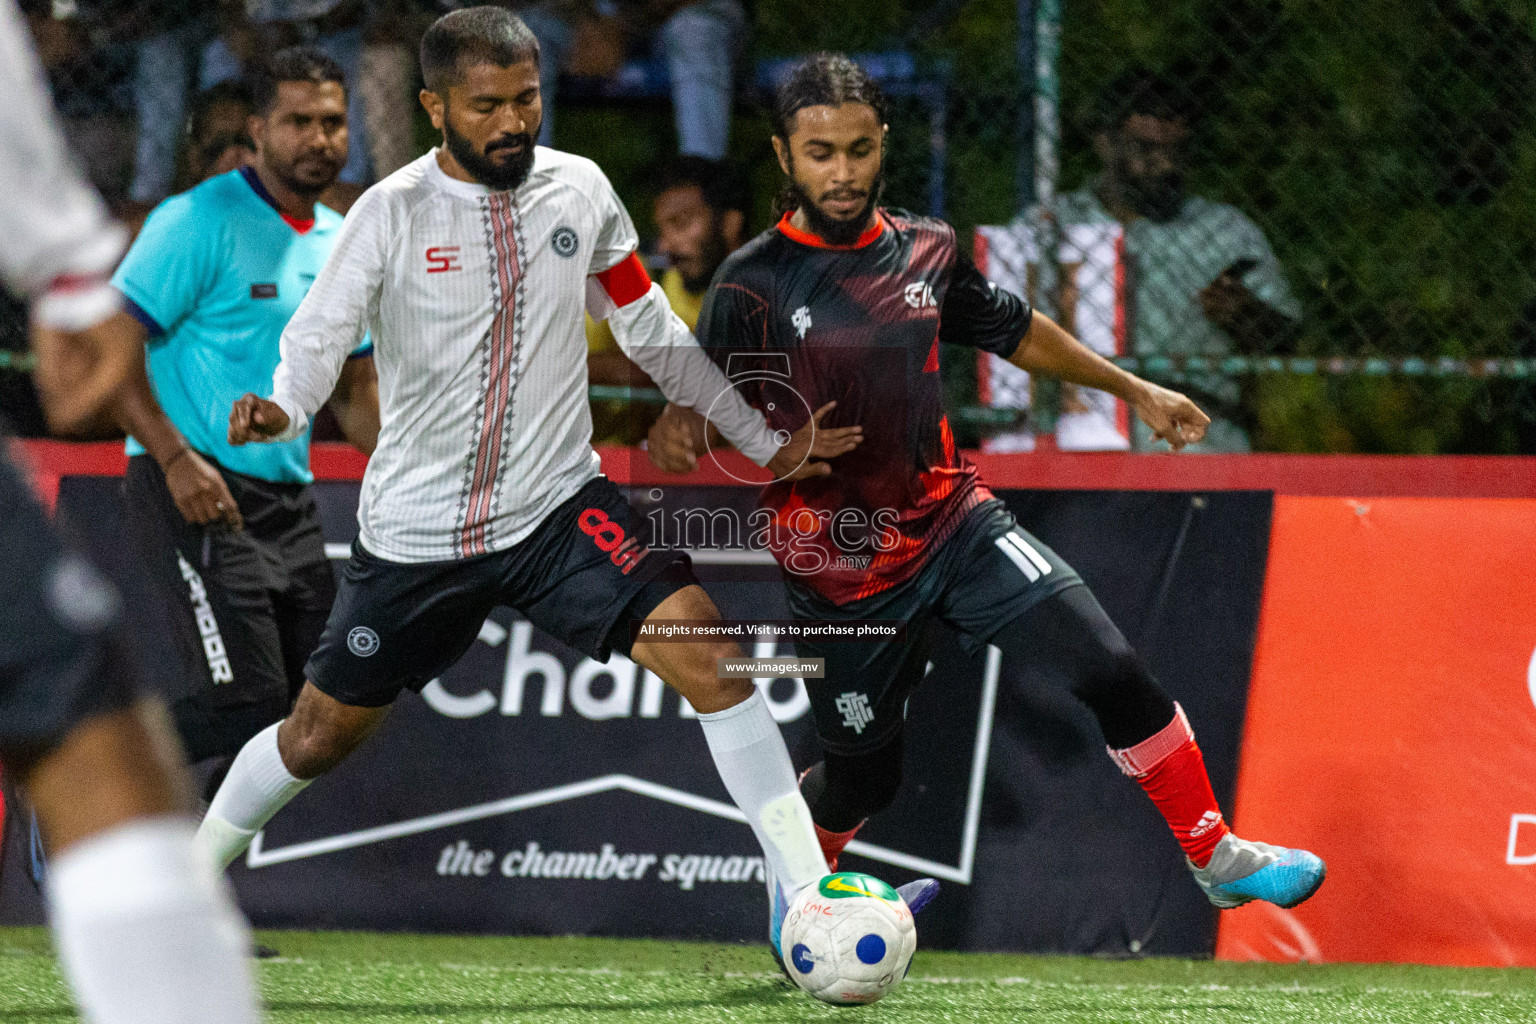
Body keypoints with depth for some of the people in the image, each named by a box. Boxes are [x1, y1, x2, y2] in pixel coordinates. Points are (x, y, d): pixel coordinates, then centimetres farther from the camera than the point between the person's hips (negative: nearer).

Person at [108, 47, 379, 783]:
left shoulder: (344, 248, 15)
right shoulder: (201, 223, -8)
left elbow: (354, 391, 26)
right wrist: (177, 459, -21)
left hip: (289, 502, 8)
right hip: (196, 496, -8)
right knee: (243, 702, -18)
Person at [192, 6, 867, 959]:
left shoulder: (581, 192, -1)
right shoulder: (392, 213, -11)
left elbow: (656, 334, 10)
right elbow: (320, 334, -16)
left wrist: (764, 443, 13)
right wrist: (281, 408, -40)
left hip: (558, 505, 1)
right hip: (417, 524, -1)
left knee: (706, 647, -22)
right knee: (319, 737, 12)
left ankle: (811, 899, -20)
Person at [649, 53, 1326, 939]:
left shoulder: (926, 251, 2)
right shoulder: (754, 285, -12)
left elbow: (1015, 329, 19)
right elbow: (705, 398, -16)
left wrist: (1131, 387, 26)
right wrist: (678, 428, -40)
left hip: (956, 524, 3)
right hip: (845, 578, -3)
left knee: (1111, 673, -11)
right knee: (862, 779, 8)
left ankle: (1218, 857, 3)